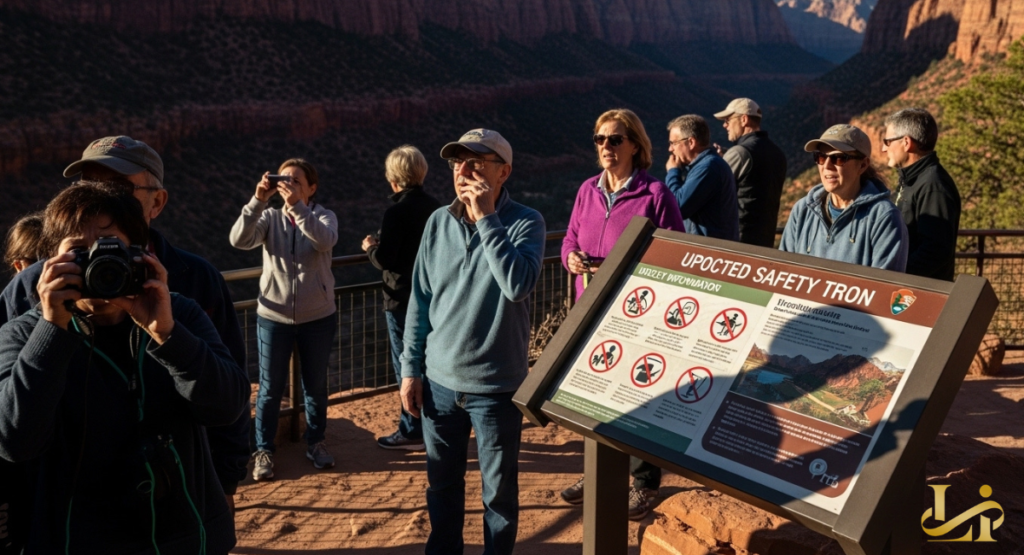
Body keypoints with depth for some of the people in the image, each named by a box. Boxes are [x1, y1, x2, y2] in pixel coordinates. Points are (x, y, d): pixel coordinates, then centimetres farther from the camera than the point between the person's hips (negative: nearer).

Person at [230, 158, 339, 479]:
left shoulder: (324, 216, -4)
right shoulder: (270, 218, -1)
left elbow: (326, 240, -27)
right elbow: (239, 240, -19)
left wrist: (297, 206, -37)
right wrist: (258, 200, -30)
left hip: (318, 319, 0)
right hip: (274, 318, 0)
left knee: (316, 386, 14)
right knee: (270, 388, 7)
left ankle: (315, 443, 32)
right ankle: (263, 451, 21)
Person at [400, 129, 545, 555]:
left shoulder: (525, 223, -10)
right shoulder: (438, 222, 1)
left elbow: (519, 285, -28)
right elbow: (420, 299, 7)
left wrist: (486, 218, -25)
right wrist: (411, 368, 6)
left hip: (497, 385, -4)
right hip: (439, 380, 4)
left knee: (499, 490, 11)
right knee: (442, 483, 19)